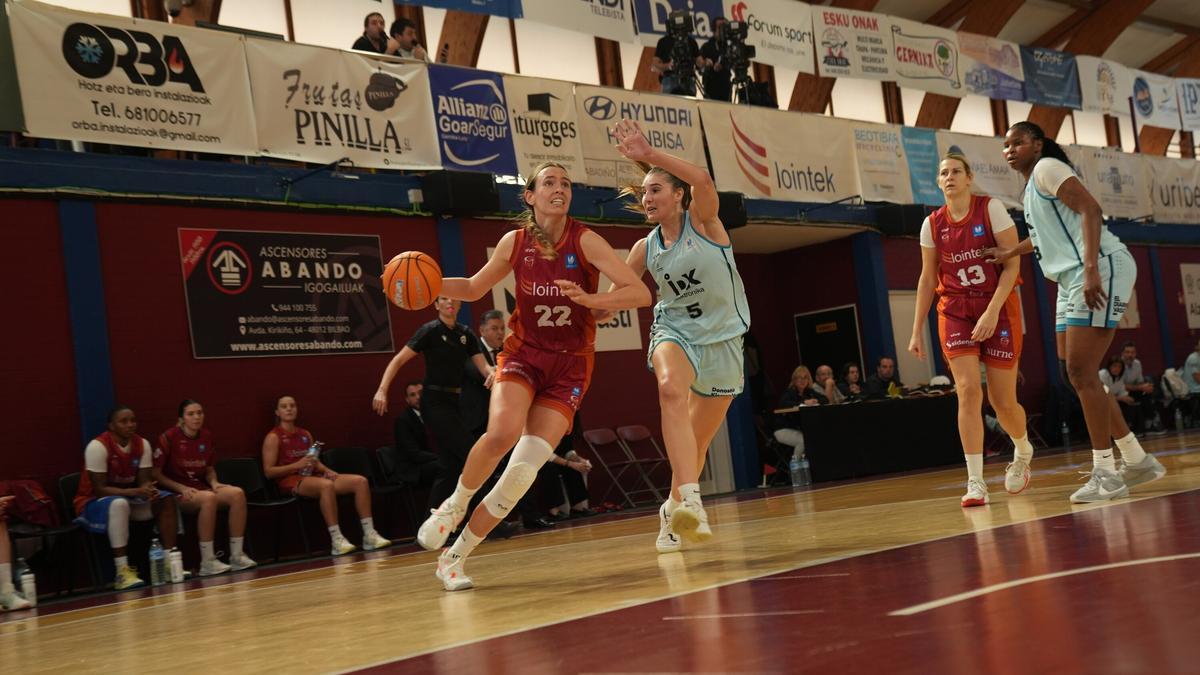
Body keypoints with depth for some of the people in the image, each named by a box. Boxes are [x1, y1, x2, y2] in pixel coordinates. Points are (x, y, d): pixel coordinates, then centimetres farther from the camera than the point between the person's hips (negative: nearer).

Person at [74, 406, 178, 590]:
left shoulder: (142, 444, -3)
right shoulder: (98, 446, -21)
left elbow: (144, 480, -3)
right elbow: (100, 489, -24)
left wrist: (150, 490, -29)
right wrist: (136, 492, -35)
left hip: (128, 498, 6)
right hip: (94, 502, -6)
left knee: (167, 499, -14)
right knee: (119, 503, -39)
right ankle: (122, 572, -41)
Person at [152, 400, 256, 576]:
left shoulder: (207, 436, 9)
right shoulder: (168, 438, -8)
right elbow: (156, 474, -6)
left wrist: (214, 482, -1)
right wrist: (182, 488, -15)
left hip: (201, 488, 6)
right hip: (176, 494, -6)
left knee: (237, 493, -21)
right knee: (208, 498, -36)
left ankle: (237, 556, -18)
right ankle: (207, 562, -32)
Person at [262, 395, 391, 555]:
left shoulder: (305, 434, 20)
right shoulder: (273, 437, 0)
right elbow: (268, 471, -7)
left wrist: (326, 470, -1)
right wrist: (297, 465, -18)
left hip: (312, 477, 7)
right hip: (291, 481, -7)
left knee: (361, 481, -12)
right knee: (327, 485, -40)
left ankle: (369, 535, -15)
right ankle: (336, 540, -39)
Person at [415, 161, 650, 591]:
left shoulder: (585, 241, -10)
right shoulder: (515, 241, -2)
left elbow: (641, 293, -16)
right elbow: (474, 288, 13)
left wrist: (588, 299, -31)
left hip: (569, 365, -1)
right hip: (523, 353, 1)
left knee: (524, 468, -10)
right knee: (502, 434, -30)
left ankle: (456, 556, 5)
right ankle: (454, 505, -2)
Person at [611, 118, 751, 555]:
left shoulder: (702, 221, -10)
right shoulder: (646, 248, 0)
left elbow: (703, 180, -31)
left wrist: (649, 154, -37)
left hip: (722, 337, -1)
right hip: (675, 330, 1)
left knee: (698, 440, 8)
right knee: (671, 388, -35)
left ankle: (673, 509, 35)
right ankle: (690, 503, -43)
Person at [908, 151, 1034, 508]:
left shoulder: (991, 209, -8)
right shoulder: (932, 224, 2)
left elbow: (1012, 265, -11)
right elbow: (927, 279, 9)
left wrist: (992, 312, -21)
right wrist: (917, 331, 6)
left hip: (999, 307, -2)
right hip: (955, 311, 2)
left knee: (1003, 401, 1)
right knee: (968, 390, -15)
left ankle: (1023, 453, 34)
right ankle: (975, 482, -11)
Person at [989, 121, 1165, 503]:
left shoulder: (1047, 168, -5)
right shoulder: (1031, 185, 22)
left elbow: (1090, 210, -18)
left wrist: (1091, 269, -27)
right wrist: (1009, 253, 44)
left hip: (1101, 271, -10)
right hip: (1073, 281, 10)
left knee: (1081, 372, -13)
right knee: (1072, 374, 9)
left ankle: (1105, 474, -7)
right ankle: (1138, 461, 17)